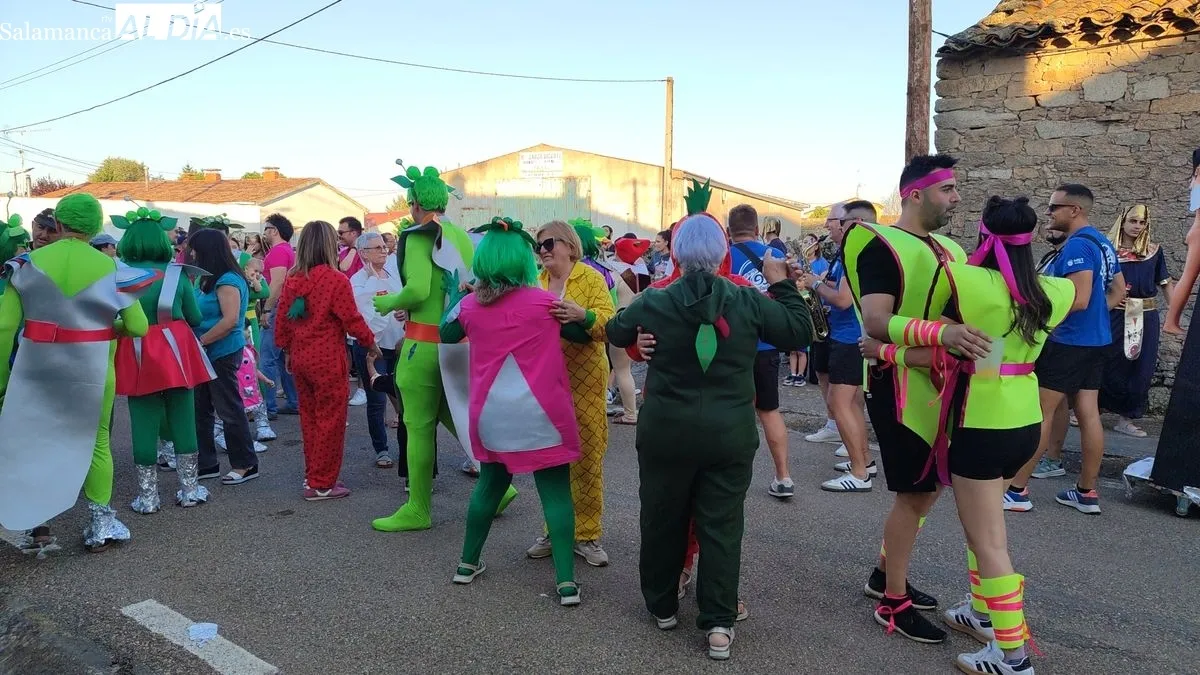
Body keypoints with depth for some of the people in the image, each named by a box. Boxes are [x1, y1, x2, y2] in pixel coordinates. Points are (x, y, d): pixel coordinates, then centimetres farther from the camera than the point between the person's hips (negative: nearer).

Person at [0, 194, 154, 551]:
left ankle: (34, 521, 26)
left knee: (32, 440, 17)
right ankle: (100, 524, 19)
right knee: (95, 443, 12)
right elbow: (139, 326, -5)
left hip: (37, 370, 1)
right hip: (91, 371, -1)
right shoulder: (109, 267, -6)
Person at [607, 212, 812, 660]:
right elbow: (800, 333, 4)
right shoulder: (749, 301, -7)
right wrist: (782, 283, 13)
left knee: (662, 519, 16)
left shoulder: (654, 302, -8)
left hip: (665, 432, 0)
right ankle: (719, 623, 9)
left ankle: (662, 606, 31)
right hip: (730, 434, 0)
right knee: (721, 524, 8)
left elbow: (615, 332, 11)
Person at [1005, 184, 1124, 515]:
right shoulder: (1103, 243, 13)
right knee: (1089, 414, 10)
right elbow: (1118, 291, 21)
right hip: (1095, 341, 9)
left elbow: (1079, 300, -25)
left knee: (1038, 413, -4)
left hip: (1069, 342, -9)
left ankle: (1016, 490, 1)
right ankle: (1087, 492, 16)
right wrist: (1096, 313, 16)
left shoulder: (1077, 245, -18)